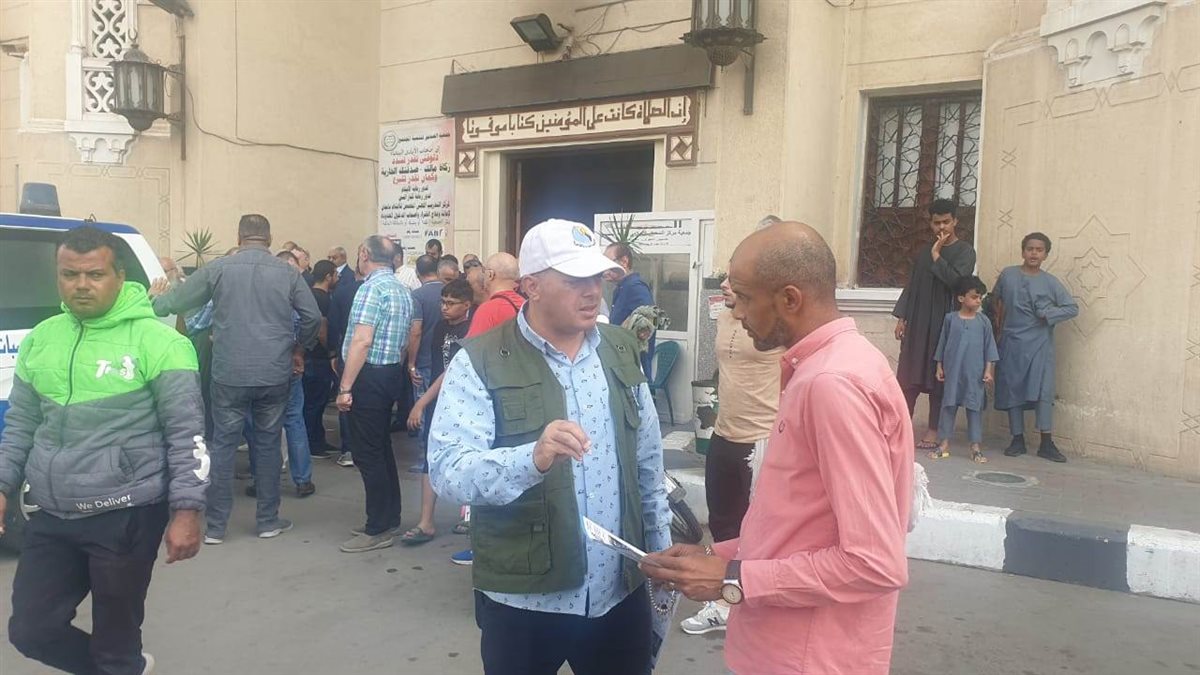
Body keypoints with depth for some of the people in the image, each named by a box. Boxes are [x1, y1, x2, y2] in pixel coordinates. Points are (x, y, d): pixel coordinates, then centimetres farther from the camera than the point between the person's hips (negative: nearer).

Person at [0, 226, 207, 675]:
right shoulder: (40, 339, 7)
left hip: (126, 517, -6)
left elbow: (187, 433, -12)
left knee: (115, 639, 7)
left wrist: (187, 509, -16)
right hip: (51, 517, 6)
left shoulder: (157, 341, -11)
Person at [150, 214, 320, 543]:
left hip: (229, 374, -1)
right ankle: (268, 520, 19)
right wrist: (298, 347, 18)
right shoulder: (287, 272, 1)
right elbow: (313, 316, 0)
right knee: (268, 444, 11)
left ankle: (215, 526, 13)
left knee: (223, 444, 8)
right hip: (275, 374, 1)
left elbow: (175, 301, 6)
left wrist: (155, 299, 29)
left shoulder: (218, 268, 0)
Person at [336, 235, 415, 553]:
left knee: (368, 454, -3)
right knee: (382, 448, 17)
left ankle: (378, 530, 3)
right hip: (392, 374, 9)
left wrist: (345, 387, -21)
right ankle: (389, 518, 25)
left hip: (370, 377, -9)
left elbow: (362, 341, -22)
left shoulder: (371, 289, -15)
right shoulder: (402, 291, 14)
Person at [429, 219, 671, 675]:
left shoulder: (621, 350, 5)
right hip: (523, 598, -4)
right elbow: (447, 470, -21)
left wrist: (662, 547, 12)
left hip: (621, 590, 4)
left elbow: (648, 461, 11)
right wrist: (532, 458, -37)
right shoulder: (480, 363, -11)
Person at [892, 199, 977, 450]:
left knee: (938, 377, 0)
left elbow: (956, 280, -17)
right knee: (908, 375, 3)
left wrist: (936, 256, -11)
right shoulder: (924, 252, 15)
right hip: (917, 322, 5)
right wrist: (901, 317, 9)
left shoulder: (964, 251, 0)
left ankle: (933, 430, 6)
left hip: (944, 323, -5)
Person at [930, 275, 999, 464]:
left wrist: (989, 370, -2)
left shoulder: (983, 321, 2)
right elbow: (942, 344, 6)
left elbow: (989, 347, 4)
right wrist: (939, 367, 5)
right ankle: (944, 445, 11)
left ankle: (976, 447, 10)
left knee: (975, 408, 3)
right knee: (948, 406, 4)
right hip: (953, 371, 0)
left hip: (975, 373, 0)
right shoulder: (950, 318, 1)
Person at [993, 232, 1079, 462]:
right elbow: (997, 299, 21)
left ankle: (1046, 443, -5)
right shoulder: (1008, 275, 5)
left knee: (1043, 390, -9)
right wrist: (998, 318, 10)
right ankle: (1017, 439, 14)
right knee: (1012, 390, 4)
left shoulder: (1050, 282, 1)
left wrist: (1047, 315, -9)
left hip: (1039, 343, -1)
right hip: (1012, 342, 2)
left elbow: (1072, 308, 0)